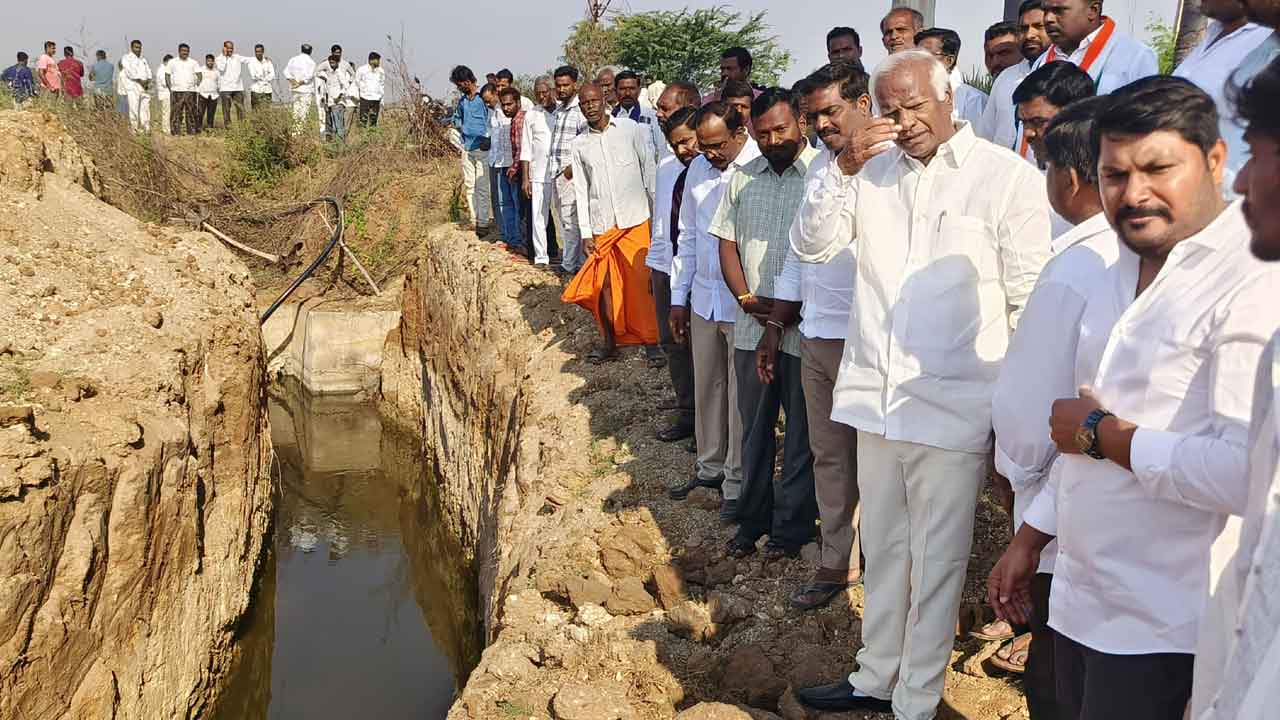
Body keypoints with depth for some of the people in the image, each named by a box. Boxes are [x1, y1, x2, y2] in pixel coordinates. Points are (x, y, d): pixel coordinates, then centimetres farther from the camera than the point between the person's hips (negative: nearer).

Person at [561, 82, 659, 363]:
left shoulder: (631, 129, -1)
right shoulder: (579, 144, 7)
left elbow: (649, 172, 1)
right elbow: (581, 190, 8)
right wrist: (585, 232, 3)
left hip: (636, 220, -3)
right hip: (602, 225, 3)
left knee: (644, 281, -3)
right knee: (603, 284, 5)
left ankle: (653, 340, 8)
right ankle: (609, 342, 17)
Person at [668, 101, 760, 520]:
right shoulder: (698, 168, 7)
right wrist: (678, 298, 14)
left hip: (745, 305, -6)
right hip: (704, 299, 6)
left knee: (741, 395, 4)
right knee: (706, 387, 16)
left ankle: (737, 484, 16)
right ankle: (710, 466, 32)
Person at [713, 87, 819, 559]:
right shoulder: (742, 179, 10)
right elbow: (728, 243, 12)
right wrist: (747, 299, -3)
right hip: (752, 326, 5)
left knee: (801, 432, 7)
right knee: (754, 428, 16)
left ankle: (791, 527, 20)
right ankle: (752, 520, 29)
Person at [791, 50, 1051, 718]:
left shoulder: (1009, 177, -8)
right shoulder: (874, 168, 6)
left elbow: (1030, 302, -5)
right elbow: (811, 244, 2)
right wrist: (843, 168, -12)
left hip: (952, 407, -4)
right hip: (875, 396, 5)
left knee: (936, 561, 7)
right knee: (883, 550, 19)